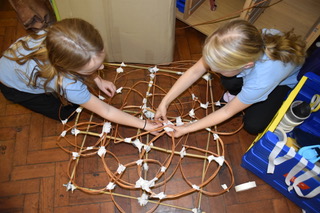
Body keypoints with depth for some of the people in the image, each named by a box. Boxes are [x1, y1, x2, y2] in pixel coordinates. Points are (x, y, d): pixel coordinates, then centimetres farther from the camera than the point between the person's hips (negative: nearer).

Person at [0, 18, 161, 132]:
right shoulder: (68, 86, -45)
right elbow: (106, 111, -33)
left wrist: (98, 80, -12)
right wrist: (143, 124, -28)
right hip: (15, 87, -5)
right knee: (66, 112, -7)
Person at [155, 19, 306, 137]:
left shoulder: (261, 82, -46)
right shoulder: (230, 44, -37)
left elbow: (227, 111, -29)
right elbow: (195, 71, -23)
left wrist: (186, 129, -24)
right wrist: (164, 102, -23)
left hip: (285, 79, -3)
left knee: (253, 126, -17)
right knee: (229, 83, -28)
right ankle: (236, 93, 7)